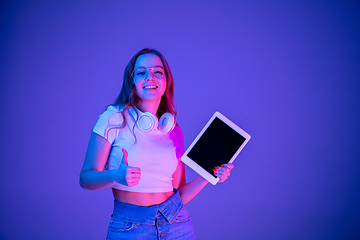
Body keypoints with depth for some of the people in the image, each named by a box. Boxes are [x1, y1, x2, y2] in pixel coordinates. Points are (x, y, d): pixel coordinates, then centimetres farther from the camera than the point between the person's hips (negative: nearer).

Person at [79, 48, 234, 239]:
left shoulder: (173, 130, 5)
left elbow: (179, 195, 8)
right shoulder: (114, 118, -7)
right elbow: (86, 178, -8)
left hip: (175, 224, 3)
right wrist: (116, 176, -26)